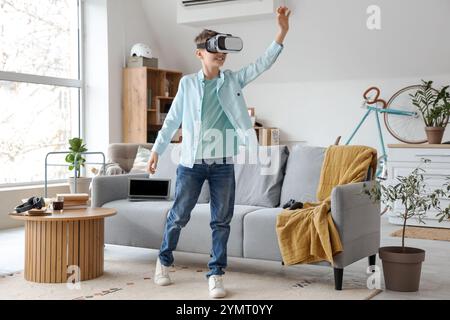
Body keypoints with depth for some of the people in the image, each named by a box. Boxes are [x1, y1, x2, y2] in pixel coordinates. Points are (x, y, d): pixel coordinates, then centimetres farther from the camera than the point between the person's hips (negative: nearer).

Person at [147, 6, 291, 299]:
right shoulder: (187, 83, 4)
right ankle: (164, 262, 29)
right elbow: (172, 120, 8)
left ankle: (216, 274, 13)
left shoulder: (233, 81, 6)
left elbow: (264, 63, -3)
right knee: (178, 216, 7)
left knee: (222, 220, 3)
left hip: (222, 164, 1)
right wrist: (156, 150, 7)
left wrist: (282, 32, -13)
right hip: (191, 162, -1)